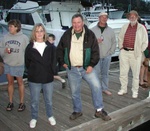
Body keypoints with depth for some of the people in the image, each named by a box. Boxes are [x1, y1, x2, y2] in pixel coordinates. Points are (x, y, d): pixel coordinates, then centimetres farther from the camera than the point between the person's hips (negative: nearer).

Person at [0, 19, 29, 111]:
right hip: (7, 64, 4)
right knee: (10, 83, 13)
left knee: (20, 83, 9)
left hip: (19, 64, -3)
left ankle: (22, 103, 20)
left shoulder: (24, 37, -7)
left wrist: (26, 62, -15)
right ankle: (10, 102, 25)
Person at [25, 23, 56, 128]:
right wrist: (33, 72, 0)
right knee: (34, 101, 11)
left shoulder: (50, 47, 1)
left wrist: (51, 72, -1)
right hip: (34, 79, -1)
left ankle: (50, 116, 35)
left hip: (48, 78, 1)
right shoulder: (30, 47, -1)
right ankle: (34, 118, 30)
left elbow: (53, 61, 5)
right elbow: (27, 63, 4)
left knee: (49, 100, 14)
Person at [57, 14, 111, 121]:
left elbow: (95, 51, -5)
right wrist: (62, 62, 3)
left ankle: (99, 110, 5)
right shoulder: (66, 35, 2)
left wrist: (91, 65, -14)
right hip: (72, 69, 2)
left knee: (96, 86, -11)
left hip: (87, 67, -1)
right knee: (75, 92, 11)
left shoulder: (90, 34, -4)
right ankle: (77, 111, 31)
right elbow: (59, 49, 12)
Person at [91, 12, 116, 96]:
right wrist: (96, 41, -16)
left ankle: (105, 88, 19)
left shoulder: (111, 31, 10)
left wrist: (111, 52, 2)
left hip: (107, 56, 3)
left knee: (105, 73, 9)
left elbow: (114, 42, 12)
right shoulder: (93, 30, 2)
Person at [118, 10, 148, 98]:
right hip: (124, 52, 3)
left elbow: (145, 42, 1)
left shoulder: (141, 28, -1)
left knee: (136, 73, 5)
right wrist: (121, 48, 7)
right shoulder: (125, 27, 9)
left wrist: (140, 51, -4)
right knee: (123, 72, 8)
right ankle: (123, 89, 23)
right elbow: (120, 38, 18)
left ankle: (135, 91, 17)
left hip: (135, 54, -3)